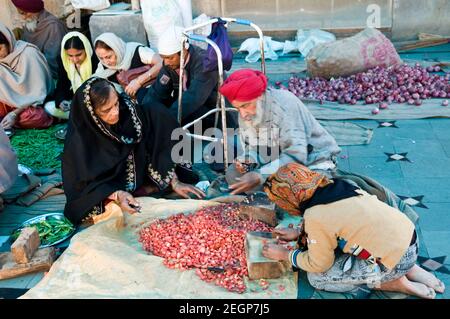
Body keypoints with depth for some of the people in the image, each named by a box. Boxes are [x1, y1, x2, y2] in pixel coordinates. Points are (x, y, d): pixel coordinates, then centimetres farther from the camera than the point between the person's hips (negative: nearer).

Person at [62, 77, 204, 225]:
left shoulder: (127, 111, -20)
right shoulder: (79, 139, -28)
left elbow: (158, 147, -15)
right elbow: (84, 183, -20)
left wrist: (175, 182, -21)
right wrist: (117, 195, -35)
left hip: (138, 178, 3)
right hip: (105, 195, -3)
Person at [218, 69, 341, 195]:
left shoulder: (285, 104, -27)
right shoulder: (245, 112, -6)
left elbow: (296, 155, -33)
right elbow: (251, 147, 7)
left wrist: (260, 175, -41)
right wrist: (247, 161, -18)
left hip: (314, 162, -6)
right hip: (276, 163, 7)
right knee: (233, 174, -10)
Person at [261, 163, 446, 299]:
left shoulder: (314, 217, -19)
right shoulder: (334, 185, 2)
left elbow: (318, 265, -6)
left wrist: (285, 255, 7)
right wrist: (299, 233, 19)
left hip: (395, 260, -8)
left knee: (316, 277, -2)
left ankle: (393, 282, 1)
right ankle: (407, 270, 15)